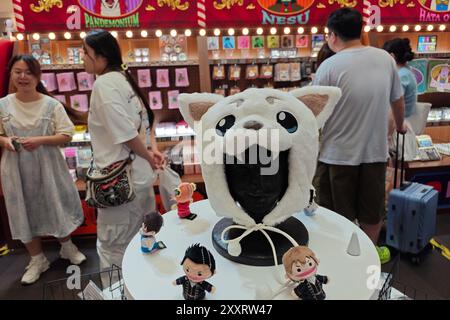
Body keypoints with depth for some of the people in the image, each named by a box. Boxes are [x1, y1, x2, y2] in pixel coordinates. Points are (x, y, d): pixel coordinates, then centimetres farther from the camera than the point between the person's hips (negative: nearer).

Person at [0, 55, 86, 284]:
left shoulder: (52, 104, -8)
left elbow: (66, 135, -7)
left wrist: (40, 140, -20)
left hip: (47, 166, -2)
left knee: (56, 206, 10)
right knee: (25, 212, 11)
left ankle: (67, 247, 36)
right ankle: (37, 260, 30)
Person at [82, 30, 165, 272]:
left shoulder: (104, 83, -16)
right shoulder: (122, 78, 12)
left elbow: (126, 134, -22)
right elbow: (142, 120, 13)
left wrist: (148, 157, -8)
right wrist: (152, 150, 1)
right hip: (138, 174, 9)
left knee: (113, 248, 6)